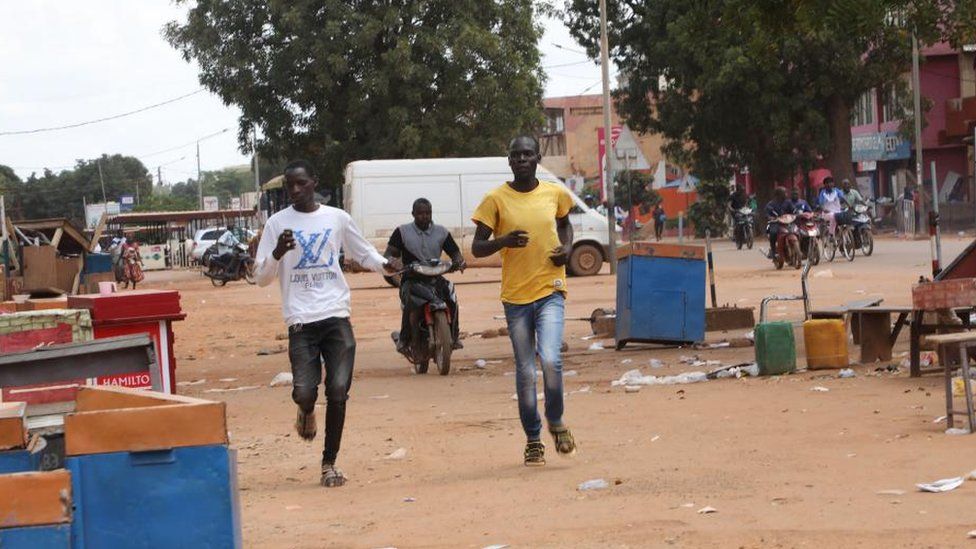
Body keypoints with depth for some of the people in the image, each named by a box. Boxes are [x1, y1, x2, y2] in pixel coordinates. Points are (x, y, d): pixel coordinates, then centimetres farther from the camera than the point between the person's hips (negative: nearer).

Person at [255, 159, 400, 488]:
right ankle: (306, 411, 25)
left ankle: (329, 463, 8)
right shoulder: (277, 224, 4)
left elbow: (363, 252, 21)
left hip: (337, 316, 1)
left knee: (338, 393, -6)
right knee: (304, 392, -13)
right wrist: (278, 254, -17)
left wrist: (384, 264, 0)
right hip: (301, 321, -1)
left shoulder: (337, 218, 9)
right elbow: (262, 277, 3)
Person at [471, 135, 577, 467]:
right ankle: (533, 440, 20)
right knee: (525, 372, 4)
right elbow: (477, 248, -2)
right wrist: (504, 241, -22)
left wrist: (567, 248, 4)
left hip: (550, 291, 0)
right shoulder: (496, 199, -4)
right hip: (515, 295, 0)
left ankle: (556, 421, 8)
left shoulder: (555, 193, 3)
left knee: (551, 360, -18)